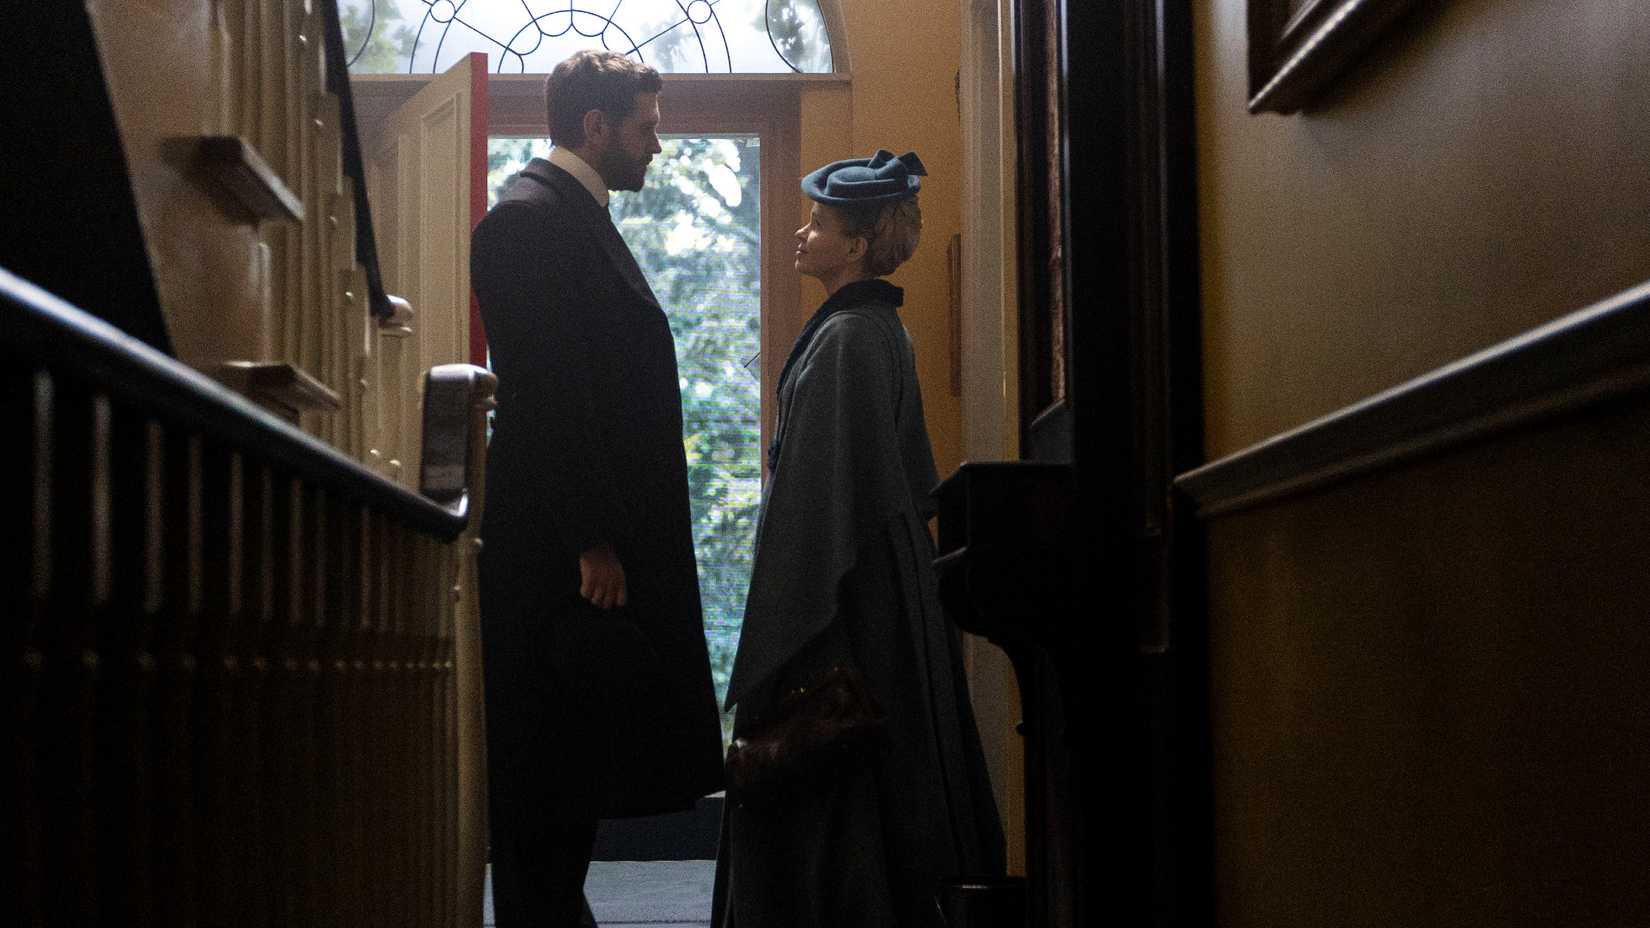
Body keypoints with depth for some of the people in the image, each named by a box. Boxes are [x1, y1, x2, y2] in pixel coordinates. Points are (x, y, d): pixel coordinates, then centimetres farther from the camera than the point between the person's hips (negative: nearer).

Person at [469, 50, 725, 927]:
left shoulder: (579, 220, 19)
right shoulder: (529, 218, -12)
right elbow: (546, 394, -19)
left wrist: (614, 538, 16)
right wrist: (592, 543, -21)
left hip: (600, 543, 10)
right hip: (559, 552, -10)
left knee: (571, 770, 14)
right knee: (550, 765, -3)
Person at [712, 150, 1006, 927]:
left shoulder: (847, 339, -16)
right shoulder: (877, 331, 13)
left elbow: (826, 489, -21)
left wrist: (795, 653, -21)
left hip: (843, 596, -10)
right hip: (883, 591, 10)